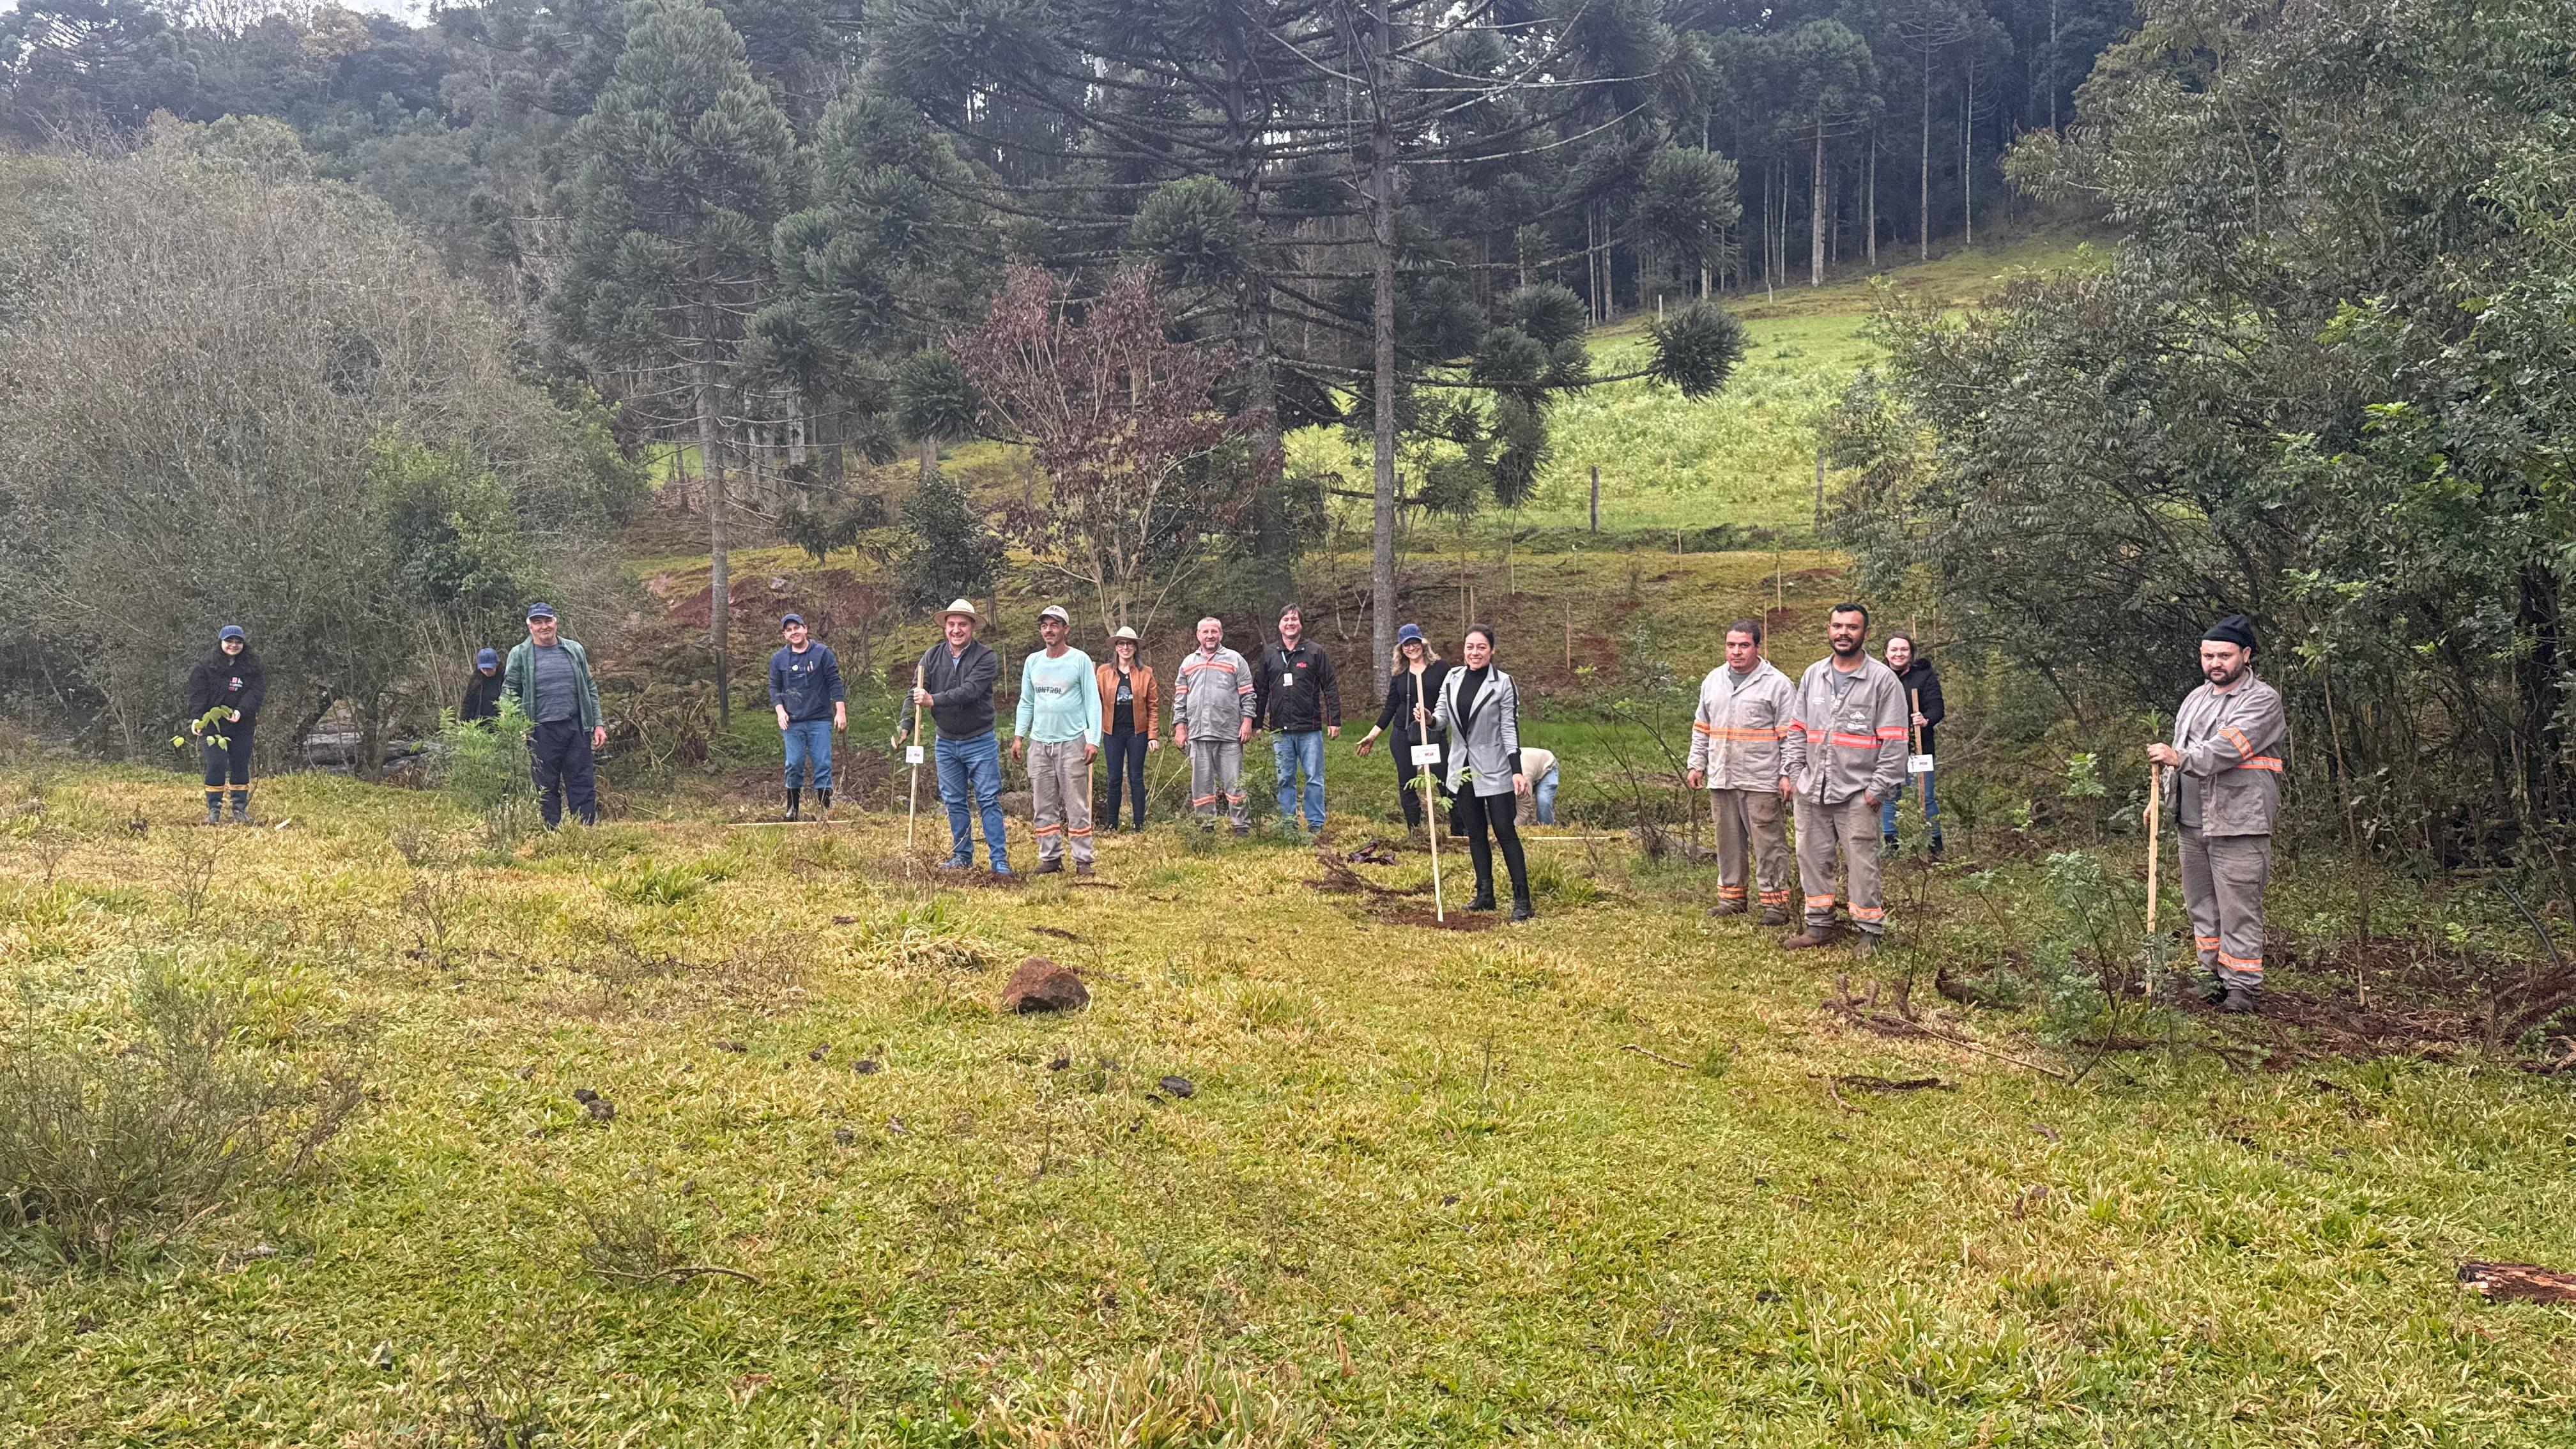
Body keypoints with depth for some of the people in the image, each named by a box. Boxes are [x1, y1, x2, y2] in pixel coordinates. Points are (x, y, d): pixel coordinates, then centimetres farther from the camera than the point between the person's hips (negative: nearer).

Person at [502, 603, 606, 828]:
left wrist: (598, 724, 9)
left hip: (576, 727, 3)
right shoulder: (519, 655, 2)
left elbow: (590, 690, 15)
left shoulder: (575, 650, 11)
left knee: (583, 785, 3)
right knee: (546, 789, 4)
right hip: (542, 732, -2)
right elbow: (509, 694, 2)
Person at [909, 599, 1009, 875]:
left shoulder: (985, 658, -11)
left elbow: (969, 691, -25)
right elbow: (916, 693, -2)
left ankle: (1000, 859, 1)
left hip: (979, 741, -4)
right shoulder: (933, 656, 1)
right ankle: (962, 856, 22)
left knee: (988, 801, -3)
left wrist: (934, 700, -32)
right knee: (954, 801, 11)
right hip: (946, 742, 4)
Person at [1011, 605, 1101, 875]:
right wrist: (1018, 736, 7)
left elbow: (1092, 702, -3)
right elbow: (1026, 702, 16)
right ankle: (1050, 857, 12)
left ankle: (1083, 860, -1)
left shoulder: (1080, 660, -2)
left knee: (1077, 805, -4)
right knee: (1044, 806, 6)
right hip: (1039, 742, 4)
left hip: (1072, 742, -4)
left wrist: (1093, 739, -10)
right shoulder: (1032, 662, 11)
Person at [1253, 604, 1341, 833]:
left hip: (1310, 730, -2)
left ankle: (1316, 824, 8)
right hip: (1280, 731, 2)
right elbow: (1260, 691, 14)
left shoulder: (1315, 653, 3)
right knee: (1285, 779, 6)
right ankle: (1287, 823, 13)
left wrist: (1334, 721, -5)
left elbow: (1330, 688, 2)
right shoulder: (1268, 655, 10)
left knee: (1314, 778, 1)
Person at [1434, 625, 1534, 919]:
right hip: (1463, 769, 5)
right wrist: (1430, 718, -16)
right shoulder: (1452, 678, 5)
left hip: (1494, 770, -5)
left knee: (1505, 832, -7)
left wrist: (1517, 771, -15)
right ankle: (1485, 894, 19)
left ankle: (1522, 900, -4)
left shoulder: (1502, 683, -8)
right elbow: (1442, 716, 9)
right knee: (1475, 834, 11)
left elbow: (1510, 729, -9)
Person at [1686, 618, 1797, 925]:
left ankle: (1776, 902, 1)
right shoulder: (1713, 681, 14)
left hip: (1761, 781, -5)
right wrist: (1697, 764, 17)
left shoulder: (1778, 684, -3)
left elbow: (1790, 735, -5)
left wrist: (1788, 775, -9)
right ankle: (1732, 897, 21)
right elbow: (1701, 729, 22)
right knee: (1728, 841, 11)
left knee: (1768, 843, -4)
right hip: (1721, 779, 6)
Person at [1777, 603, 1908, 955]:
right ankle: (1819, 925, 23)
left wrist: (1879, 788, -11)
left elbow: (1894, 741, -7)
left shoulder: (1883, 680, -5)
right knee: (1812, 858, 11)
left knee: (1861, 864, -2)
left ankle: (1870, 931, 8)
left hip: (1857, 793, -5)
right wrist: (1789, 772, 6)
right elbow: (1796, 729, 15)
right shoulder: (1813, 676, 11)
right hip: (1811, 790, 5)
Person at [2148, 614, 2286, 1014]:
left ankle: (2244, 988, -1)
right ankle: (2215, 977, 23)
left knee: (2239, 911, -6)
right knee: (2202, 906, 13)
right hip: (2193, 823, 8)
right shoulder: (2195, 699, 18)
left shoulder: (2262, 700, -6)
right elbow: (2181, 751, 26)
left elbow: (2227, 748, -21)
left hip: (2238, 824, -8)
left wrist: (2180, 757, -32)